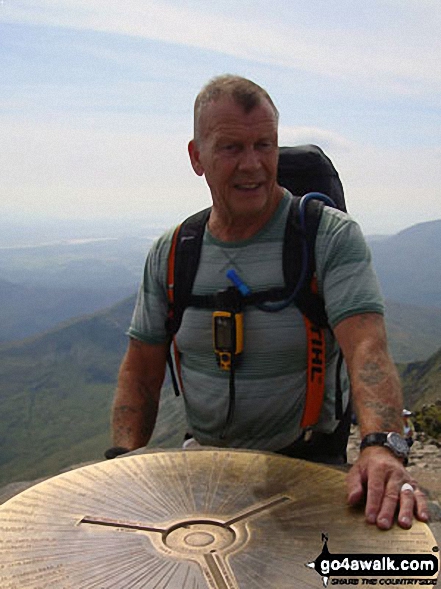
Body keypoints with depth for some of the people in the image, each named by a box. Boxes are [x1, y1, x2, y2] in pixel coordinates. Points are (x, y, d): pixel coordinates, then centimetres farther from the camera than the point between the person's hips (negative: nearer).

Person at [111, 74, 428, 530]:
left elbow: (366, 347, -26)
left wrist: (381, 447, -44)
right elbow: (140, 372, 3)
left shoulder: (331, 235, -13)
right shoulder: (170, 253, -1)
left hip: (305, 462, -3)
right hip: (202, 457, 3)